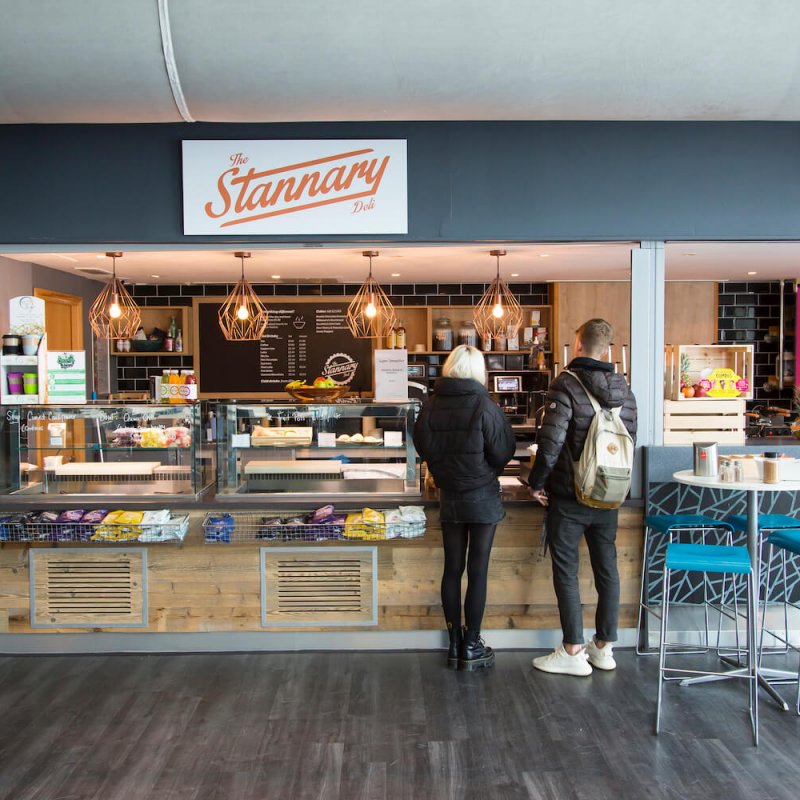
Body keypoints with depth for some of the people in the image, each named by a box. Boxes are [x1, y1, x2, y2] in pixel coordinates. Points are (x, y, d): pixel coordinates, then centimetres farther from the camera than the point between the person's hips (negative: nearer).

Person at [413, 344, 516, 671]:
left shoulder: (430, 405, -6)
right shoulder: (484, 406, -16)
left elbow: (422, 447, 6)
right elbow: (503, 452, -9)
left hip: (449, 497, 4)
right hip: (482, 497, -4)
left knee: (452, 569, 12)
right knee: (478, 571, 4)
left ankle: (455, 644, 20)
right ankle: (471, 647, 12)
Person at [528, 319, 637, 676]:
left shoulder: (567, 384, -14)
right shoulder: (623, 389, 6)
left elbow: (551, 441, -19)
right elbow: (631, 439, 11)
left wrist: (537, 482, -8)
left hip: (569, 495, -6)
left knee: (566, 570, 2)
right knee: (606, 567, 13)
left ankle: (573, 652, 6)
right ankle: (604, 647, 23)